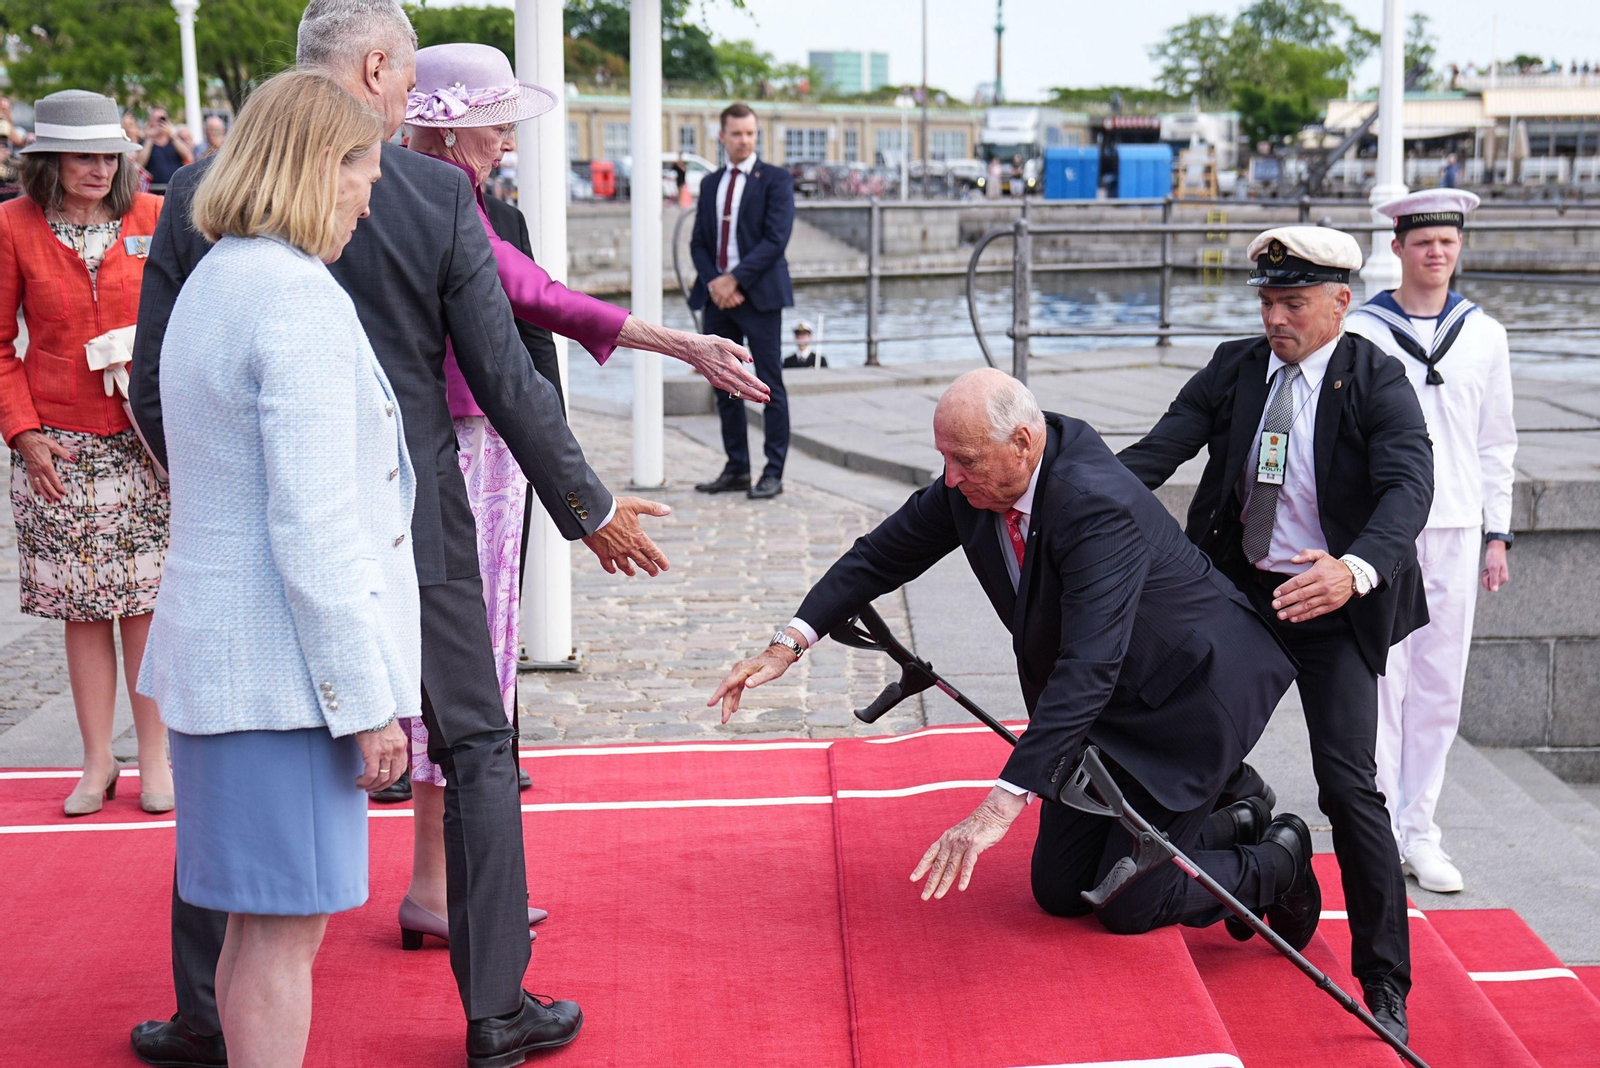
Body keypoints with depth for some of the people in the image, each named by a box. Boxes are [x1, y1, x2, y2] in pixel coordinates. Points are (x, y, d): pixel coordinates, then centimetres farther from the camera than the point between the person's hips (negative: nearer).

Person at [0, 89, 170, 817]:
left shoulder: (154, 218, 3)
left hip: (148, 441, 0)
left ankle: (154, 757, 14)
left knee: (147, 601, 2)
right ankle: (97, 763, 17)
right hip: (59, 448, 0)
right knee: (82, 608, 5)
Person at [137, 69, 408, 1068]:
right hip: (285, 663, -10)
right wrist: (367, 702, -16)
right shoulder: (300, 300, -16)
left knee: (260, 920, 17)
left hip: (217, 649, 10)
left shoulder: (211, 283, 15)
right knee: (286, 928, -1)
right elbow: (314, 529, -20)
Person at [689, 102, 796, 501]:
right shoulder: (710, 184, 15)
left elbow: (776, 239, -11)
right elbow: (699, 242, 12)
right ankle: (736, 468, 17)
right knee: (725, 386, 9)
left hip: (759, 294, -6)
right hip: (717, 295, 6)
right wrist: (713, 282, -7)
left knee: (770, 386, -3)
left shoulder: (775, 180, -2)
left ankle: (773, 473, 0)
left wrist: (734, 280, -15)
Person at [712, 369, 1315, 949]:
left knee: (1126, 907, -7)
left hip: (1186, 698, -8)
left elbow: (1090, 667, -43)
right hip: (1101, 709, 8)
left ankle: (1277, 862, 19)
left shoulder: (1096, 505, -35)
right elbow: (886, 553, 3)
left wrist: (1003, 804, -49)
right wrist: (791, 642, -11)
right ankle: (1227, 825, 29)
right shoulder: (972, 484, -11)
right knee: (1058, 892, 10)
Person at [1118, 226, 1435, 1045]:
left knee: (1348, 785, -10)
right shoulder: (1234, 369, 1)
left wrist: (1356, 569, -46)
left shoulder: (1376, 382, -11)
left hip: (1332, 607, -5)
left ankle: (1385, 984, 2)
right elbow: (1155, 453, -9)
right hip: (1237, 590, 5)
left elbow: (1410, 486, -26)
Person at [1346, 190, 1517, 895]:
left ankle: (1417, 831, 14)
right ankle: (1379, 829, 6)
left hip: (1455, 529, 3)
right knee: (1379, 679, -3)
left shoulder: (1484, 336, 10)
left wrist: (1497, 534, 10)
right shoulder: (1361, 332, 0)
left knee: (1440, 685, 5)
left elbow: (1496, 441, 14)